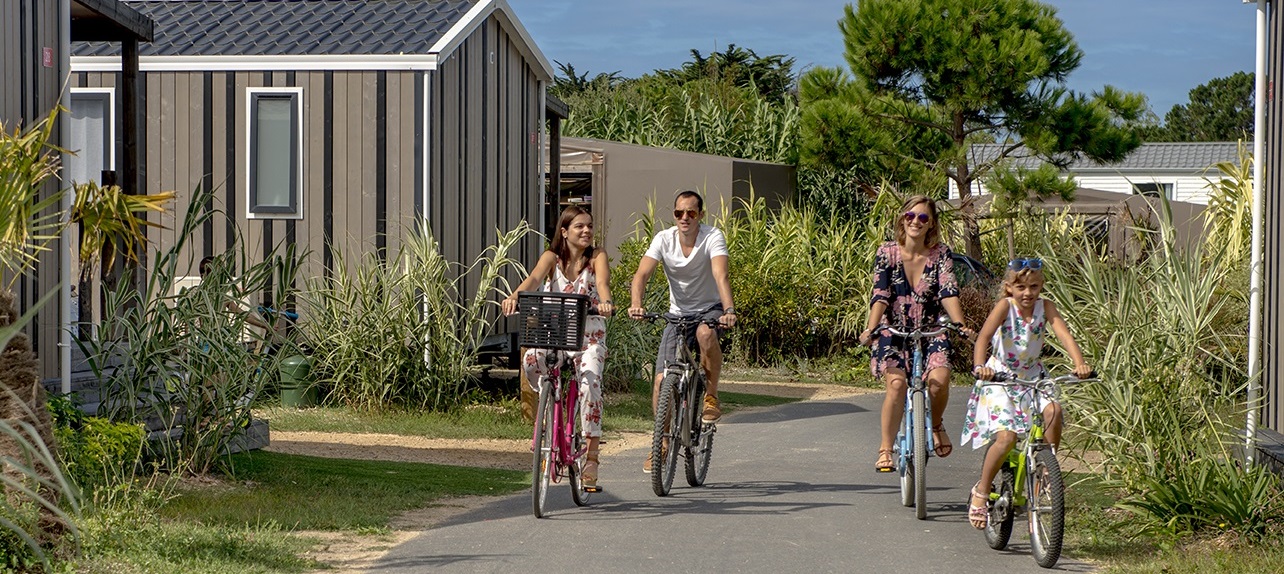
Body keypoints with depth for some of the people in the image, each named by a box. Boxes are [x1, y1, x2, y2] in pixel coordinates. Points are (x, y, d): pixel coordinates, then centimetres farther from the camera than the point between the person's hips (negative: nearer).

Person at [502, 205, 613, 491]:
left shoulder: (597, 257, 0)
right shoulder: (552, 257, 1)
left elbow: (602, 281, -20)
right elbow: (534, 278, -19)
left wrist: (605, 302, -44)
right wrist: (515, 296, -41)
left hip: (589, 336, -1)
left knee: (590, 382, -26)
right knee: (531, 360, -32)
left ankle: (591, 455, -21)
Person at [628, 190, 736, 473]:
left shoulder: (713, 237, -17)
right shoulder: (664, 239, -11)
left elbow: (721, 274, -32)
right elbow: (642, 273, -22)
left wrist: (728, 309, -49)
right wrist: (635, 304, -42)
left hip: (710, 309, -3)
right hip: (678, 313, 3)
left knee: (705, 333, -39)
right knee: (661, 381, -8)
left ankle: (711, 397, -18)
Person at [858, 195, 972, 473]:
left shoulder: (940, 254, -3)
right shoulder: (887, 252, -5)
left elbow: (949, 292, -14)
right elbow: (880, 294, -13)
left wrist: (960, 324, -31)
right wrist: (870, 329, -28)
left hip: (930, 333, 1)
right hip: (894, 333, -1)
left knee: (939, 379, -25)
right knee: (896, 382, -27)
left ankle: (935, 424, 8)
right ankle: (885, 450, -18)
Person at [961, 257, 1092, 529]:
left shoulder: (1045, 307, -9)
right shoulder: (1005, 306, -17)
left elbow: (1064, 334, -22)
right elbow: (984, 336, -31)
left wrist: (1079, 363, -40)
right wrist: (980, 366, -49)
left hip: (1033, 377, 3)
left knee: (1053, 410, -26)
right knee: (1006, 436, -19)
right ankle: (981, 492, 1)